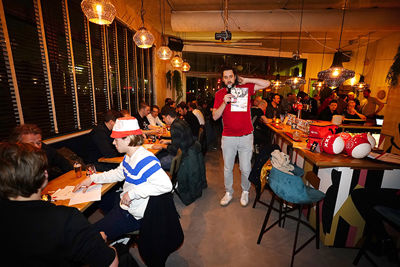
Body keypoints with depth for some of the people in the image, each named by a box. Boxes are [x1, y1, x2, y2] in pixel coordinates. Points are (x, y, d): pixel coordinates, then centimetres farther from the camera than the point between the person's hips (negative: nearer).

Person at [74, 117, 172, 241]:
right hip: (123, 203, 9)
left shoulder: (146, 160, -33)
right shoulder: (129, 157, 1)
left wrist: (132, 193, -36)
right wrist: (92, 178, 12)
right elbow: (118, 173, 18)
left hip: (133, 215, -9)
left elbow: (166, 185, -41)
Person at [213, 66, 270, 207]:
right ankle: (228, 193, 34)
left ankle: (245, 192, 35)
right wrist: (224, 102, -17)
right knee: (227, 168, 14)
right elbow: (215, 116, -2)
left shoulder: (246, 88, 4)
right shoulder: (220, 93, 3)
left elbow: (267, 84, 1)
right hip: (228, 137, 1)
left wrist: (246, 80, -2)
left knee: (246, 168, 10)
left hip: (246, 136, 0)